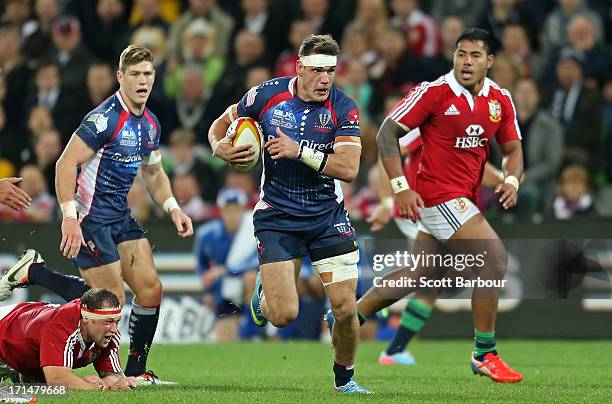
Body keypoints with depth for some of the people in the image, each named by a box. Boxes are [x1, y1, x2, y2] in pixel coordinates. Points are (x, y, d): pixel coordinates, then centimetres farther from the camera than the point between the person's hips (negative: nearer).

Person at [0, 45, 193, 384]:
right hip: (90, 216, -8)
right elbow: (66, 163, -21)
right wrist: (69, 217, -26)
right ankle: (30, 274, 5)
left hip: (120, 216, 8)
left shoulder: (150, 124, 9)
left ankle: (135, 371, 12)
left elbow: (153, 173, 23)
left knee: (150, 290, 0)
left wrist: (172, 208, 7)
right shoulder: (106, 117, -19)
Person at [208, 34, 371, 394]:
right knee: (283, 315, -10)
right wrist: (220, 146, -12)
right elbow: (222, 124, 10)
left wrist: (300, 151, -26)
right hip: (277, 217, -1)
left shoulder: (343, 108, -9)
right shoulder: (267, 95, -7)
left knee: (345, 308, -8)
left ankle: (344, 379, 19)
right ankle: (263, 292, 28)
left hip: (328, 216, 1)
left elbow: (349, 168, -19)